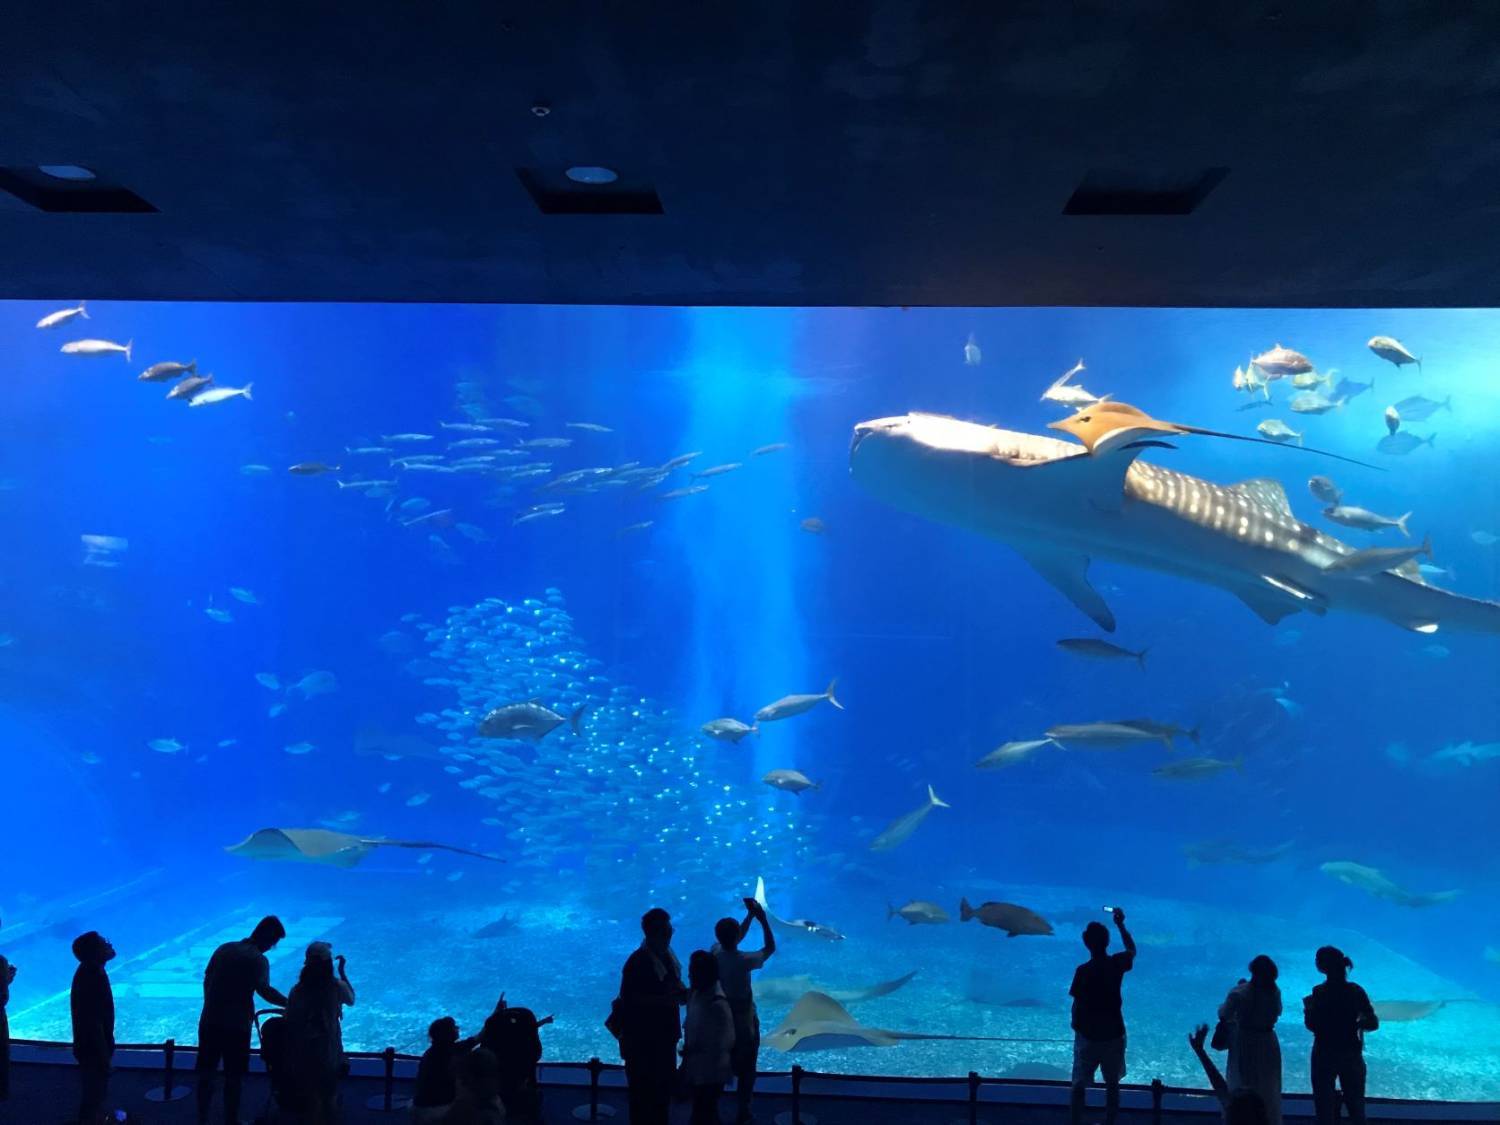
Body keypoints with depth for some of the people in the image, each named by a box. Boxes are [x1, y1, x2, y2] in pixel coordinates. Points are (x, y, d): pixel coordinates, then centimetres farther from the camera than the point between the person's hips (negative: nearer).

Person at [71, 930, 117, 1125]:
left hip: (96, 1045, 9)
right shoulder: (90, 980, -31)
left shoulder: (91, 971, -2)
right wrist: (103, 1058, -20)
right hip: (94, 1050, -9)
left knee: (97, 1093, 25)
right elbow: (93, 1025, -27)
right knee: (93, 1096, 7)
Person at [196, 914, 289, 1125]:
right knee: (233, 1076, 8)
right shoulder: (258, 960, -13)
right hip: (236, 1026, -5)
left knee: (206, 1073, 14)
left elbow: (207, 980, 12)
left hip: (209, 1021, 6)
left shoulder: (224, 948, 7)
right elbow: (264, 990, -23)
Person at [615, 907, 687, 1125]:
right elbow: (629, 998, -23)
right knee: (643, 1088, -1)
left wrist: (683, 994, -3)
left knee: (664, 1085, 17)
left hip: (665, 1033, 8)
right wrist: (663, 1000, -29)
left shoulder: (668, 957, 8)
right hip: (641, 1037, -8)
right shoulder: (638, 961, -18)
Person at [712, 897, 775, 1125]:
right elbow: (770, 948, -12)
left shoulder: (714, 953, -11)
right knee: (746, 1071, 12)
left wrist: (750, 914, 7)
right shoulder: (743, 961, -28)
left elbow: (734, 939, 9)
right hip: (744, 1024, -6)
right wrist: (762, 919, -9)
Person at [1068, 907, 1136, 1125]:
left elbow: (1077, 1005, -13)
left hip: (1088, 1036, -3)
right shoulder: (1116, 964, -9)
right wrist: (1120, 924, 18)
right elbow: (1132, 950, 14)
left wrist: (1076, 1028, 5)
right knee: (1112, 1084, 17)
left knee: (1079, 1085, 9)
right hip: (1113, 1034, 3)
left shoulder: (1083, 971, -18)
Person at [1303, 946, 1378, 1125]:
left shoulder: (1319, 992, -15)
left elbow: (1312, 1025, -15)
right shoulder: (1356, 990, -5)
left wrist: (1308, 1008, 2)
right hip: (1351, 1055, 3)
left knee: (1325, 1106, 9)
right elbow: (1373, 1023, -3)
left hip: (1325, 1055, -3)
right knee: (1355, 1105, 17)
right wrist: (1353, 1024, 13)